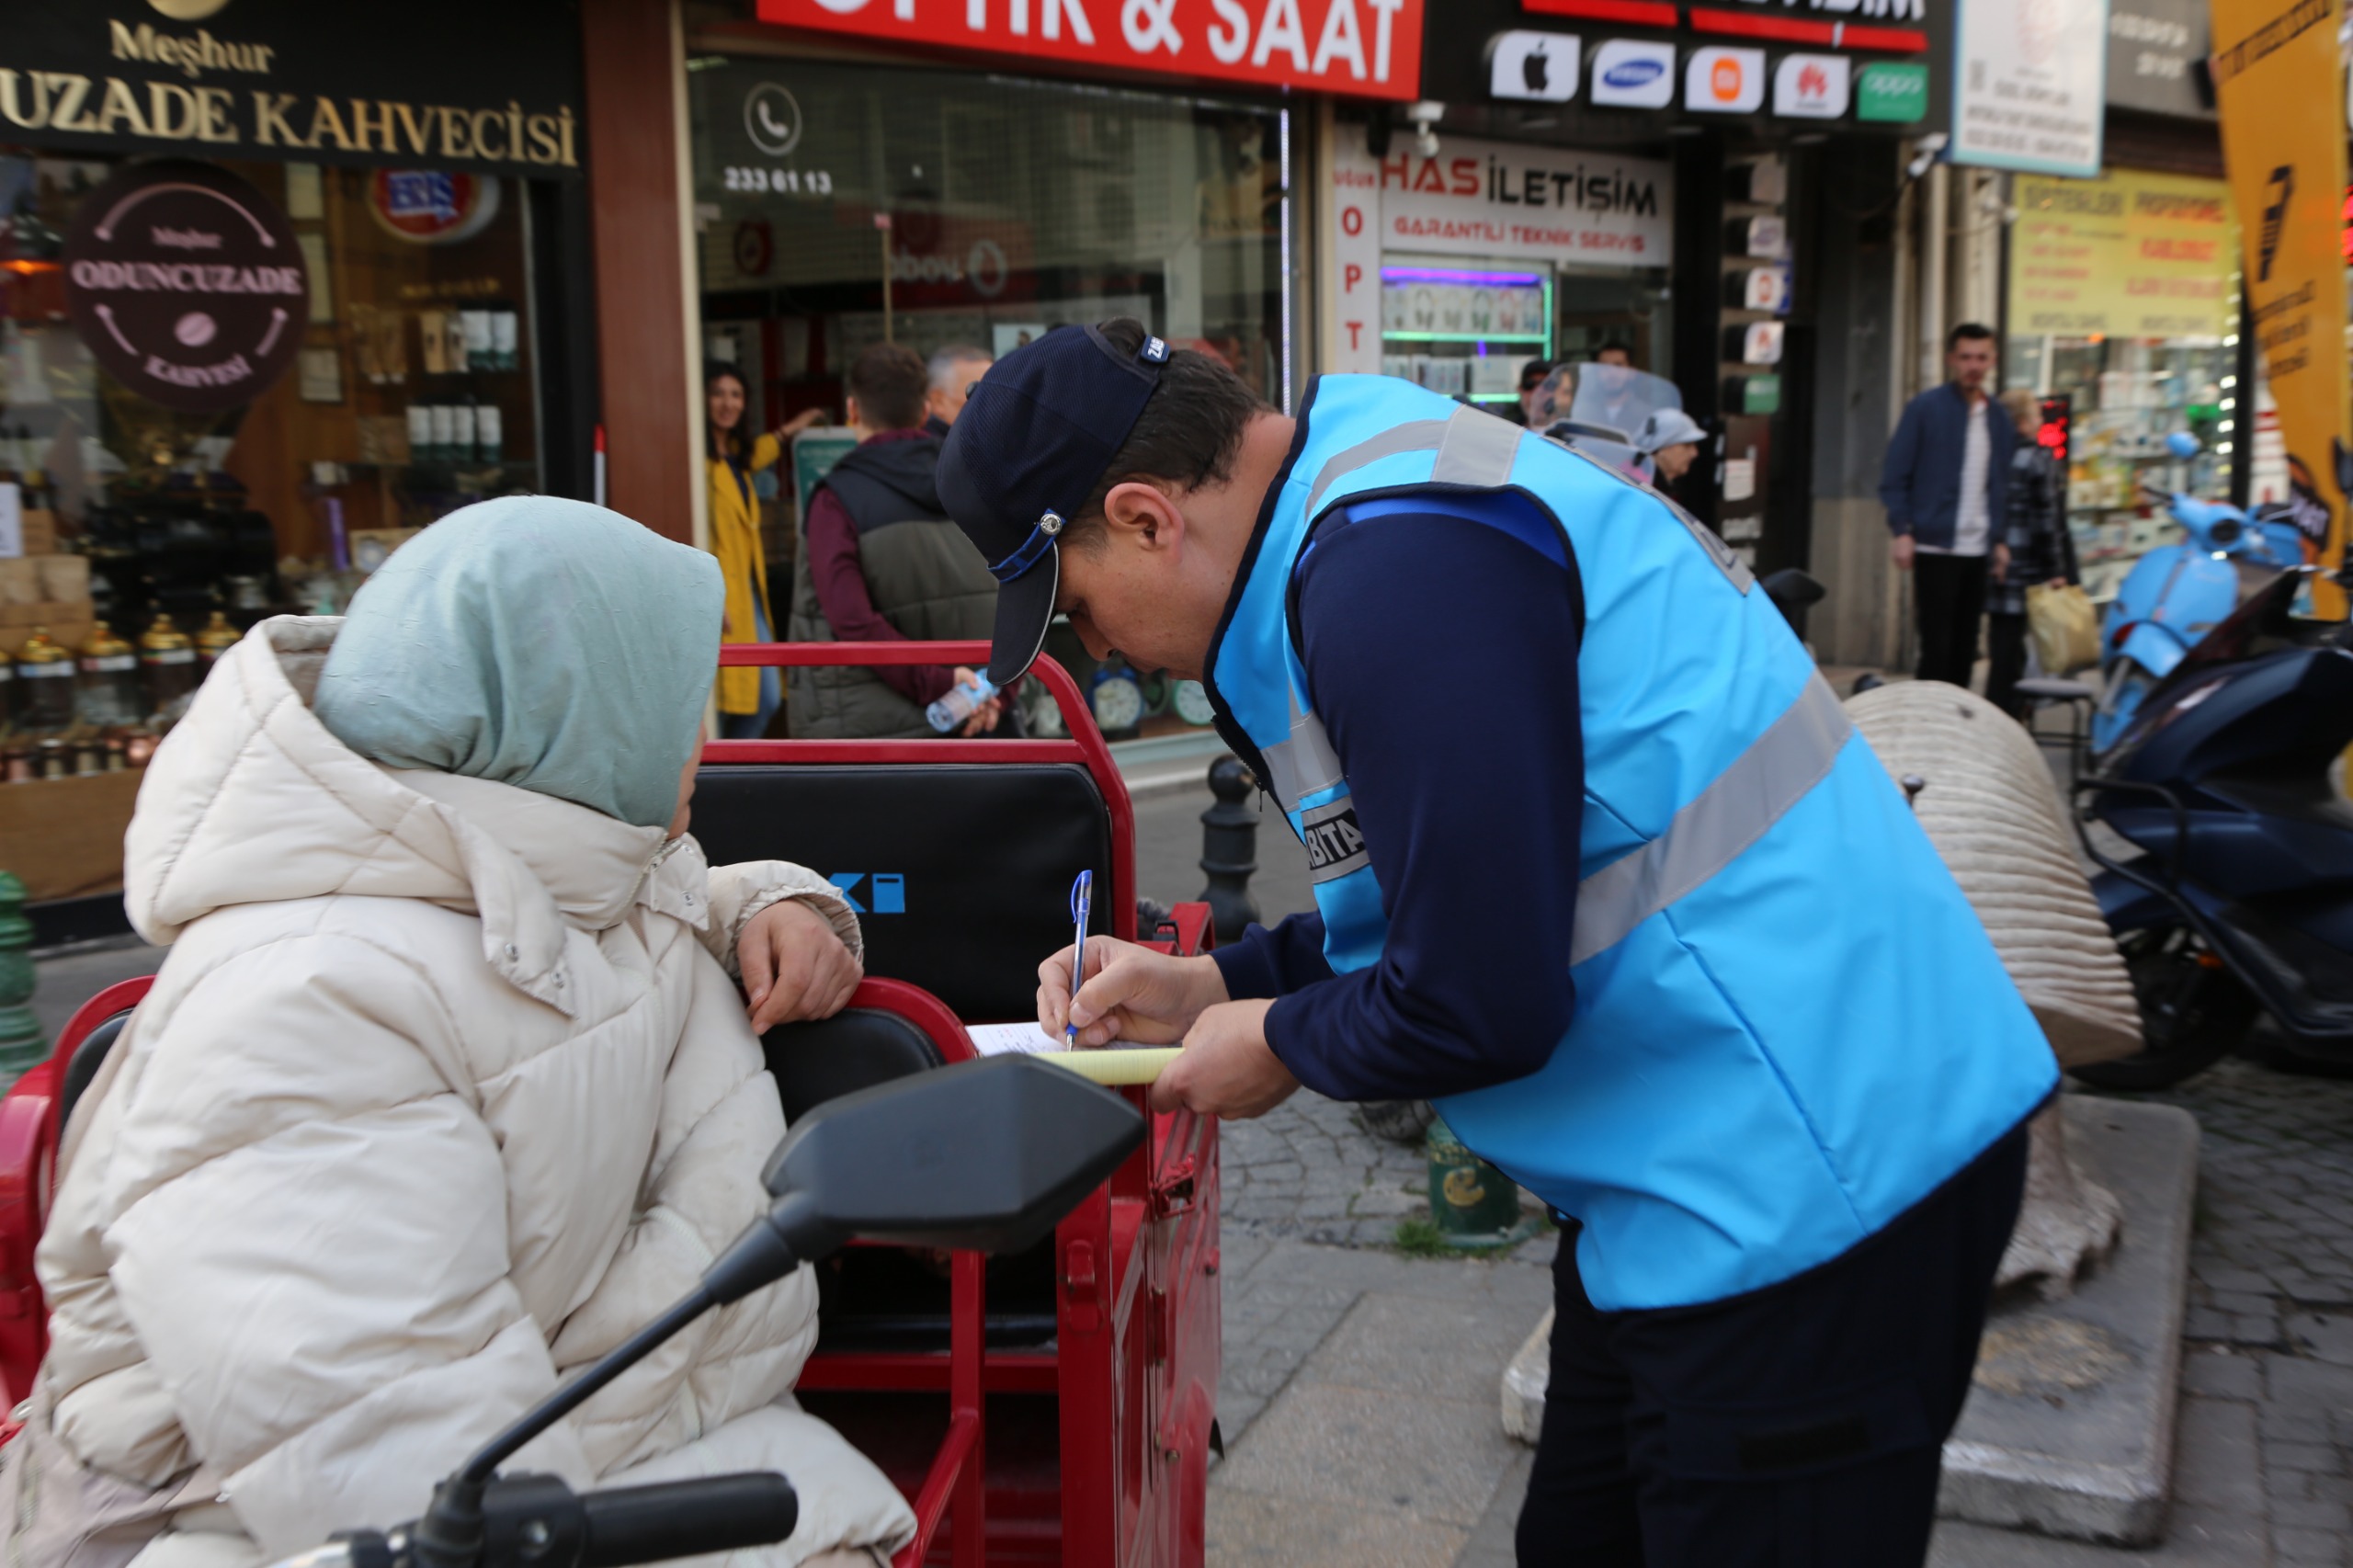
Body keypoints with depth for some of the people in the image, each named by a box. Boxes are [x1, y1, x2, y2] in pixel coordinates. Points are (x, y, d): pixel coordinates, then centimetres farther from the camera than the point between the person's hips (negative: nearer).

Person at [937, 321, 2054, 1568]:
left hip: (1810, 1176, -11)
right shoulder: (1365, 495, 10)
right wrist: (1213, 985, 11)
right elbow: (1445, 898, 18)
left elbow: (1484, 1005, -23)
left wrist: (1279, 1046, -4)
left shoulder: (1395, 570, -24)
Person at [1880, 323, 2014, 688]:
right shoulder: (1924, 409, -1)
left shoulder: (2000, 419, 13)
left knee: (1965, 648, 9)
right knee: (1936, 648, -6)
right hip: (1935, 549, -5)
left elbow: (2005, 484, 19)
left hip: (1980, 550, 5)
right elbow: (1894, 476, -3)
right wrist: (1902, 531, -13)